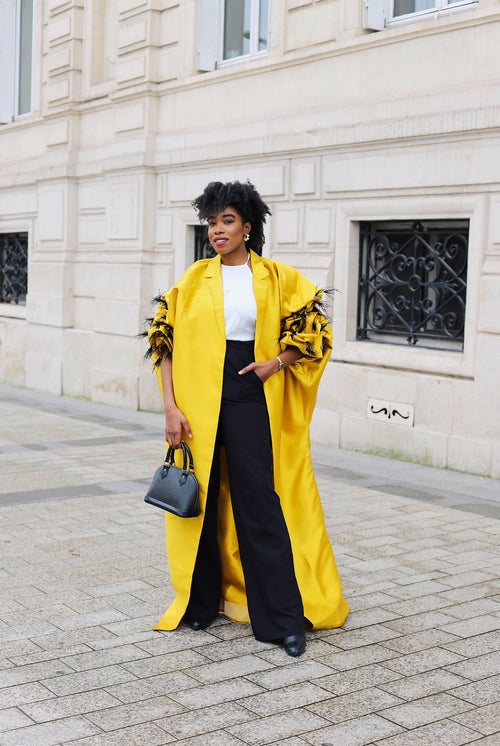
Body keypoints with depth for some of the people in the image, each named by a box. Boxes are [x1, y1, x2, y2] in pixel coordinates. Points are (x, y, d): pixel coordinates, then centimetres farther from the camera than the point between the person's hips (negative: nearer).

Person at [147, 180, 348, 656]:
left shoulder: (277, 278, 4)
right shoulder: (194, 280, 6)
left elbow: (313, 331, 8)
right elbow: (165, 342, 2)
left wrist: (275, 363, -8)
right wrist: (171, 406, -8)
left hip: (250, 399, -2)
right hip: (198, 399, 2)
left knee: (259, 502, -3)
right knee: (200, 498, 7)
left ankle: (284, 617, 5)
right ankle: (202, 600, 24)